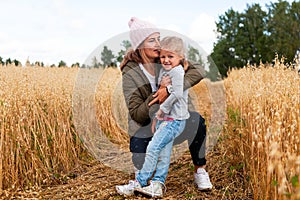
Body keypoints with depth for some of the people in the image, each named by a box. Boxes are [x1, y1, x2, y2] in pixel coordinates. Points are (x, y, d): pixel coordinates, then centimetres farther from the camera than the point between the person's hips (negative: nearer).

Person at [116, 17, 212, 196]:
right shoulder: (130, 75, -17)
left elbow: (199, 71, -22)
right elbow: (137, 115, -22)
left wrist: (170, 89, -34)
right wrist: (160, 91, -33)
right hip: (145, 126, -2)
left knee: (197, 121, -27)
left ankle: (200, 171, -12)